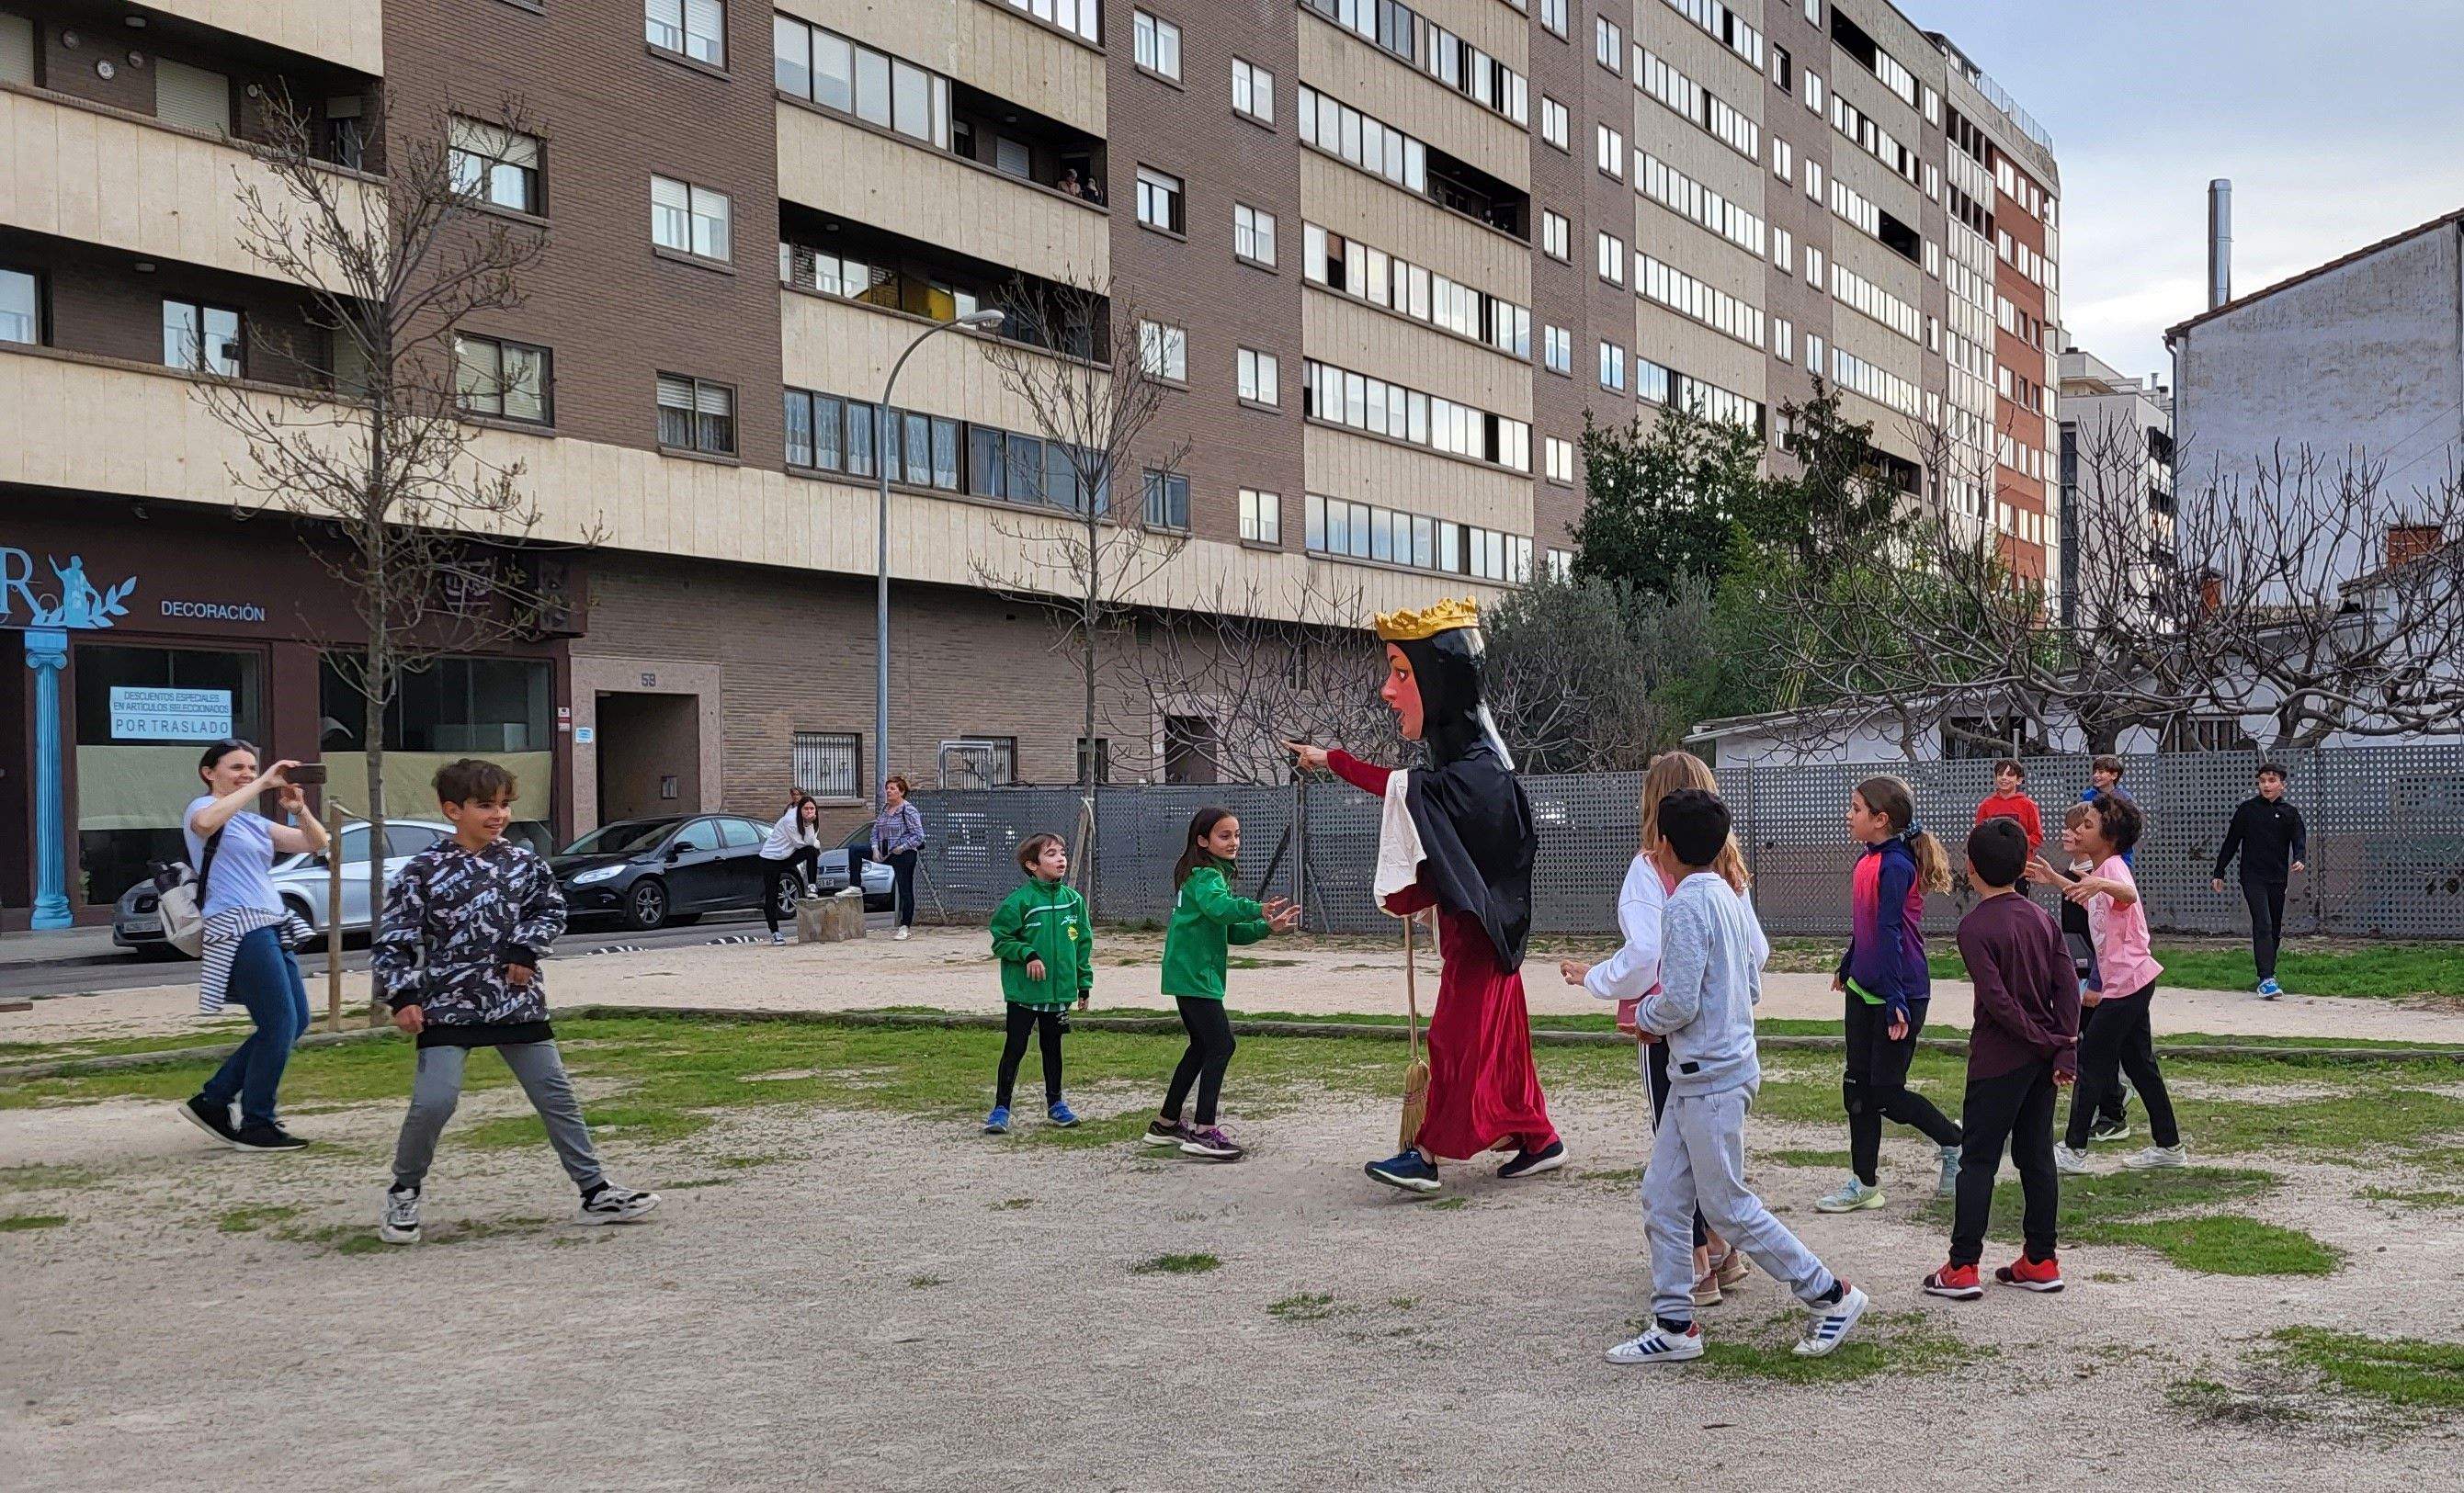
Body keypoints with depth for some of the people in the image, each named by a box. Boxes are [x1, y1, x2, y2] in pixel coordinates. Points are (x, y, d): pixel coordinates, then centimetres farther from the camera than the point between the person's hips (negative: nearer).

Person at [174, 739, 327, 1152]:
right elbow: (205, 822, -28)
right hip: (239, 929, -9)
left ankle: (212, 1101, 18)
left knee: (295, 1020, 9)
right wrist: (263, 785, -25)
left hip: (271, 927, 9)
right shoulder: (202, 807, -1)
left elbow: (315, 843, 15)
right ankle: (256, 1126, -1)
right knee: (280, 1024, -11)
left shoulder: (254, 821, 22)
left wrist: (300, 809, -5)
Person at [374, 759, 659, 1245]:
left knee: (556, 1095, 6)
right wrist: (401, 998, -11)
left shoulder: (523, 863, 4)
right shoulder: (423, 872, -5)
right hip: (447, 1005, -3)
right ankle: (403, 1194, 11)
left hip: (518, 1002, 4)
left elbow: (552, 909, 13)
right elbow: (394, 940, -3)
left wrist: (525, 950, -4)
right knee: (433, 1101, -15)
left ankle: (595, 1191, 15)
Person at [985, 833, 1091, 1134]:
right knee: (1015, 1049, 1)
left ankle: (1055, 1103, 30)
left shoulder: (1073, 900, 3)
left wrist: (1084, 983, 10)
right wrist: (1028, 954, -21)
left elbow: (1083, 944, 11)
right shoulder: (1020, 900, -13)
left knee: (1052, 1047, 16)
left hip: (1060, 990, 4)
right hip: (1023, 991, -4)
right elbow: (1001, 940, -8)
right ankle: (1000, 1109, 9)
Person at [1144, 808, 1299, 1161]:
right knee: (1221, 1045, -11)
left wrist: (1267, 927, 2)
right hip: (1195, 975, -11)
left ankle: (1166, 1123, 25)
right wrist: (1258, 909, -47)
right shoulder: (1205, 876, -12)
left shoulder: (1213, 875, 19)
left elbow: (1231, 932, 16)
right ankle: (1203, 1132, -13)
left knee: (1202, 1046, 17)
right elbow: (1218, 906, -35)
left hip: (1189, 974, 11)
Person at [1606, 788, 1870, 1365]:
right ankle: (1673, 1325, 15)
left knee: (1727, 1205, 1)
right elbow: (1752, 986, 16)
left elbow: (1679, 1005, -22)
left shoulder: (1688, 907, -19)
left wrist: (1643, 1015, -1)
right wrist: (1662, 1011, 15)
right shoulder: (1729, 897, 10)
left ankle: (1830, 1295, 12)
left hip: (1709, 1075, -10)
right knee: (1662, 1197, 11)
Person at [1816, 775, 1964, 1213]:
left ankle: (1954, 1140, 22)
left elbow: (1889, 931, -24)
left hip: (1900, 993, -9)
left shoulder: (1896, 865, -20)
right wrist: (1847, 967, 30)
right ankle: (1864, 1184, 16)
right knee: (1857, 1086, 9)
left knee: (1886, 1094, -1)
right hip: (1864, 990, 9)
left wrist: (1894, 1000, -25)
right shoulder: (1869, 860, 6)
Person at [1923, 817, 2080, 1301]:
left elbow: (1997, 999, -20)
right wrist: (2064, 1050, -3)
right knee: (2037, 1157, 13)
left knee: (1977, 1161, 0)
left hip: (1998, 1061, -6)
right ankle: (2041, 1261, 18)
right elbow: (2068, 986, -1)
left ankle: (1962, 1268, 0)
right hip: (2044, 1059, 6)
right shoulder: (2042, 918, 5)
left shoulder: (1976, 926, -14)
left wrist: (2041, 1040, -10)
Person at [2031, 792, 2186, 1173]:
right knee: (2139, 1063, 15)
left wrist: (2099, 884, -64)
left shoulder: (2114, 867, -18)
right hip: (2133, 982, 10)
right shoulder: (2102, 870, 13)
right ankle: (2168, 1146, 22)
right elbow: (2088, 899, 37)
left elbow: (2128, 894, -45)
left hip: (2127, 982, -10)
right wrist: (2055, 879, 34)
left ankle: (2074, 1150, 0)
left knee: (2090, 1059, -5)